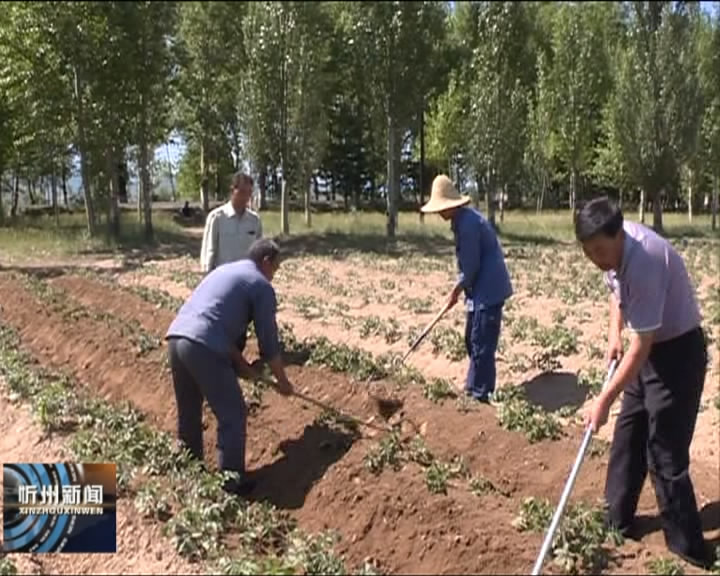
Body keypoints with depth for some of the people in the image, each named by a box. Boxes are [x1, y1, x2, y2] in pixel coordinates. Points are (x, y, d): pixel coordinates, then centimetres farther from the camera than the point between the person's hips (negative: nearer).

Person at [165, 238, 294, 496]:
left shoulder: (223, 271, 29)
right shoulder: (261, 285, 6)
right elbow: (268, 340, 7)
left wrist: (240, 363, 31)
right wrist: (282, 381, 20)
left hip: (176, 338, 8)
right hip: (203, 348, -8)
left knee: (189, 412, 23)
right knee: (232, 415, 5)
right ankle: (232, 480, 11)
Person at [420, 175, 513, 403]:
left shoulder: (468, 223, -21)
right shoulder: (464, 219, 10)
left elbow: (471, 266, -20)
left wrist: (457, 290, -6)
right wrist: (461, 288, 10)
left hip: (489, 290, -11)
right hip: (482, 289, 11)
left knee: (481, 345, -4)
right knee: (472, 341, 18)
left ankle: (479, 394, 4)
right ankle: (473, 388, 29)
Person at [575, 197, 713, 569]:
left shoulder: (645, 262, -33)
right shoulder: (614, 245, -7)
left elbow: (641, 347, -30)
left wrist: (604, 400, -27)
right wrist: (614, 334, 2)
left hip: (677, 352, -9)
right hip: (650, 349, 9)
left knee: (665, 455, -5)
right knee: (628, 437, 17)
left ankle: (689, 550, 8)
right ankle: (617, 520, 31)